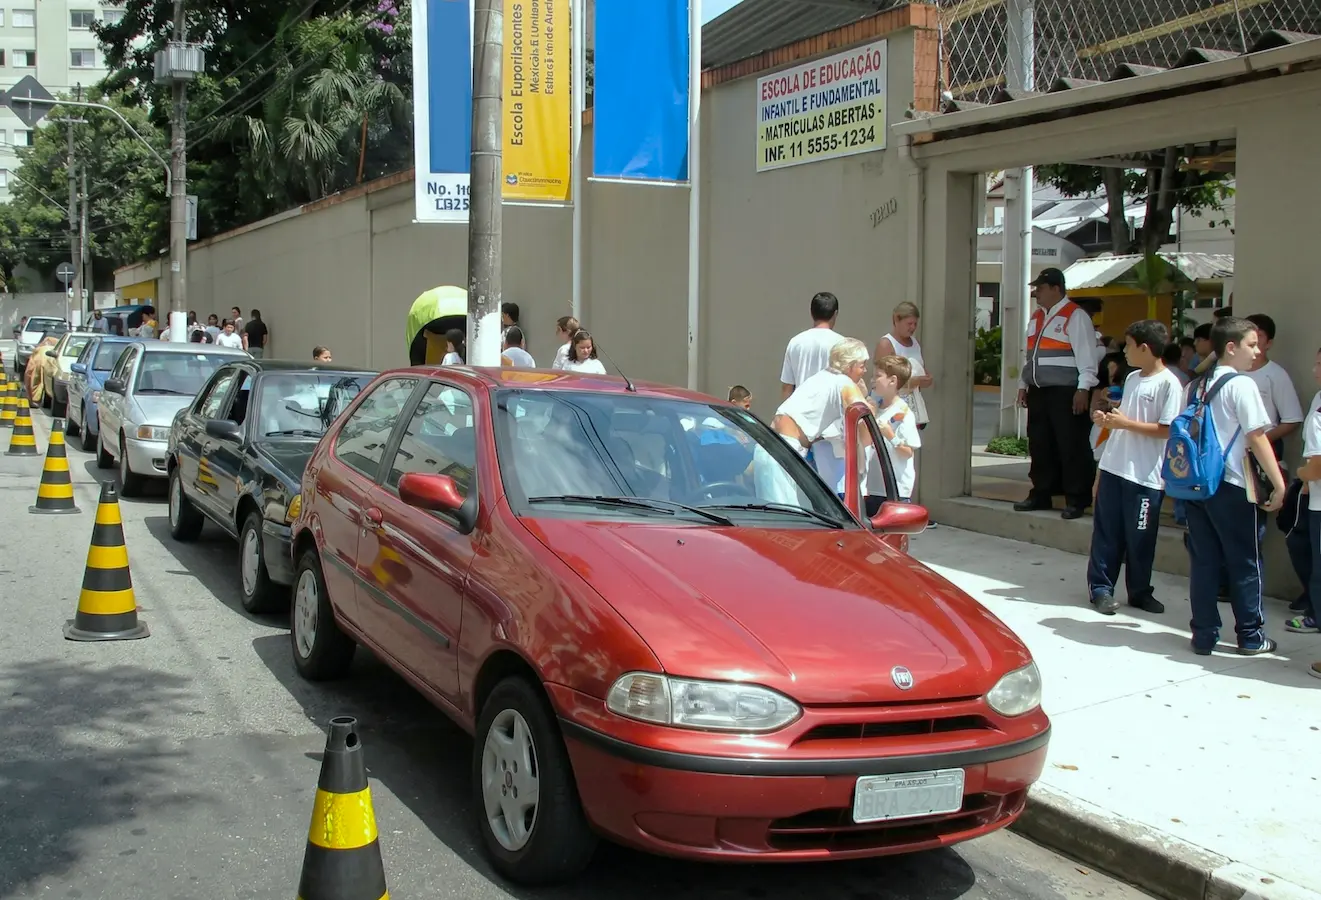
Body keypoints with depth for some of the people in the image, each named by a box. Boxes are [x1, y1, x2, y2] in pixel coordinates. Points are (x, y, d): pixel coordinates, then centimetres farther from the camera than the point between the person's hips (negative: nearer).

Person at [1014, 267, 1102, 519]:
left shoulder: (1075, 316, -9)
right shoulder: (1036, 317, 17)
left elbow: (1087, 356, -14)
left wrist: (1083, 389, -20)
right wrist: (1023, 385, 18)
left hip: (1066, 392, -8)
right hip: (1038, 392, 8)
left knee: (1071, 447, -4)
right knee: (1039, 446, 12)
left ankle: (1076, 499, 2)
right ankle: (1041, 494, 22)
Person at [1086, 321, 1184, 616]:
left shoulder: (1169, 383, -12)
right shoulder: (1131, 378, 11)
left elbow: (1168, 429, -17)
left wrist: (1126, 423, -17)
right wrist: (1108, 419, 2)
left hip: (1145, 476, -6)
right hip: (1113, 467, 6)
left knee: (1139, 537, 6)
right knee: (1106, 532, 7)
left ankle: (1140, 592, 20)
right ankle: (1100, 587, 15)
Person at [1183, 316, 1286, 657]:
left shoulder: (1196, 386, 10)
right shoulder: (1241, 385, -11)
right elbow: (1257, 438, -13)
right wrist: (1279, 484, -9)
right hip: (1231, 486, -6)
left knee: (1204, 561, 10)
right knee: (1245, 562, 7)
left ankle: (1203, 635, 12)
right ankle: (1251, 636, 17)